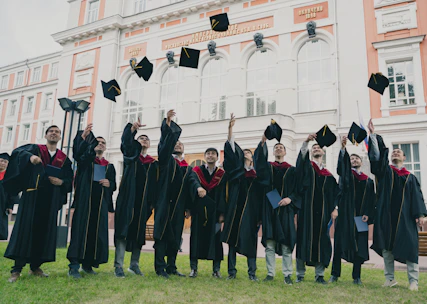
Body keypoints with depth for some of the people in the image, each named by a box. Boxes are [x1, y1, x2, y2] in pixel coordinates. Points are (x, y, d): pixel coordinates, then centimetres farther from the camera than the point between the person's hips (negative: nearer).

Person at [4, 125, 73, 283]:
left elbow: (70, 180, 11)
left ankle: (35, 267, 14)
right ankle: (17, 269, -2)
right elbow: (19, 152, -11)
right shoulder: (35, 149, 9)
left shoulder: (64, 159, 13)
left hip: (51, 199, 3)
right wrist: (30, 157, -32)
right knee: (25, 228, -7)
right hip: (32, 195, -2)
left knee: (44, 230, 3)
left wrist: (61, 182, -10)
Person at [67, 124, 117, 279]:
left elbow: (113, 186, 15)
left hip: (101, 202, 3)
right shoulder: (85, 158, 12)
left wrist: (109, 183, -9)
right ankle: (74, 266, -9)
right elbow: (77, 152, -12)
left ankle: (87, 263, 12)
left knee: (96, 232, 1)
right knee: (80, 229, -10)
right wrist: (83, 136, -28)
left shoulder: (110, 166, 19)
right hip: (84, 200, -3)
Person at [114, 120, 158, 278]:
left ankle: (134, 264, 17)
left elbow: (155, 185, 9)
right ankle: (118, 266, -4)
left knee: (139, 232, 7)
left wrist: (153, 202, 1)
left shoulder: (154, 164, 14)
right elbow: (126, 141, -13)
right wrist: (133, 128, -32)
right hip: (127, 199, -3)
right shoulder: (130, 154, 9)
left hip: (143, 201, 3)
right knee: (123, 230, -7)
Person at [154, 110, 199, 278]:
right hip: (164, 203, -4)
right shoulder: (166, 160, 7)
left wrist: (198, 189, -13)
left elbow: (192, 182, 7)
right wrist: (168, 121, -17)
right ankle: (160, 267, 1)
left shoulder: (188, 168, 19)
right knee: (162, 234, -5)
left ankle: (171, 267, 18)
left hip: (179, 206, 4)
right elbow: (165, 143, -7)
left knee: (175, 237, 8)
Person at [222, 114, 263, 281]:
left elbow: (261, 196, 9)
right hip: (235, 209, 0)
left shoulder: (257, 175, 13)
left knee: (249, 240, 0)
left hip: (250, 211, 0)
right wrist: (230, 128, -9)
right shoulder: (236, 170, 10)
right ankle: (231, 271, 9)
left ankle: (252, 272, 9)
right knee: (232, 239, 1)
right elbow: (232, 150, -1)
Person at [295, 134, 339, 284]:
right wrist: (306, 142, -25)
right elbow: (302, 157, -12)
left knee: (321, 241, 2)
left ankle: (319, 275, 12)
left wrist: (335, 208, 2)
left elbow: (335, 192, 15)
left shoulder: (328, 175, 17)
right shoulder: (306, 166, 9)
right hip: (306, 210, -2)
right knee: (303, 239, -2)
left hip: (322, 212, 3)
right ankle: (300, 274, 8)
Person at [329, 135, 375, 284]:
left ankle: (356, 277, 11)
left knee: (359, 245, 2)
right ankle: (335, 274, 3)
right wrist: (343, 148, -28)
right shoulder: (346, 173, 9)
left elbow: (371, 199, 9)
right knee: (340, 243, -3)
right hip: (345, 214, -2)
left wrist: (367, 214, -6)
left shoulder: (368, 180, 16)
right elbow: (341, 164, -13)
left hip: (360, 216, 2)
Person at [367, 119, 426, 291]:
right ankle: (389, 278, 8)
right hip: (386, 214, 0)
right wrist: (373, 135, -8)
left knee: (409, 245, -5)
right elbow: (377, 156, -1)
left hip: (405, 216, 0)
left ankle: (413, 280, 4)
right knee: (386, 245, 1)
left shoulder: (410, 178, 15)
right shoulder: (385, 171, 13)